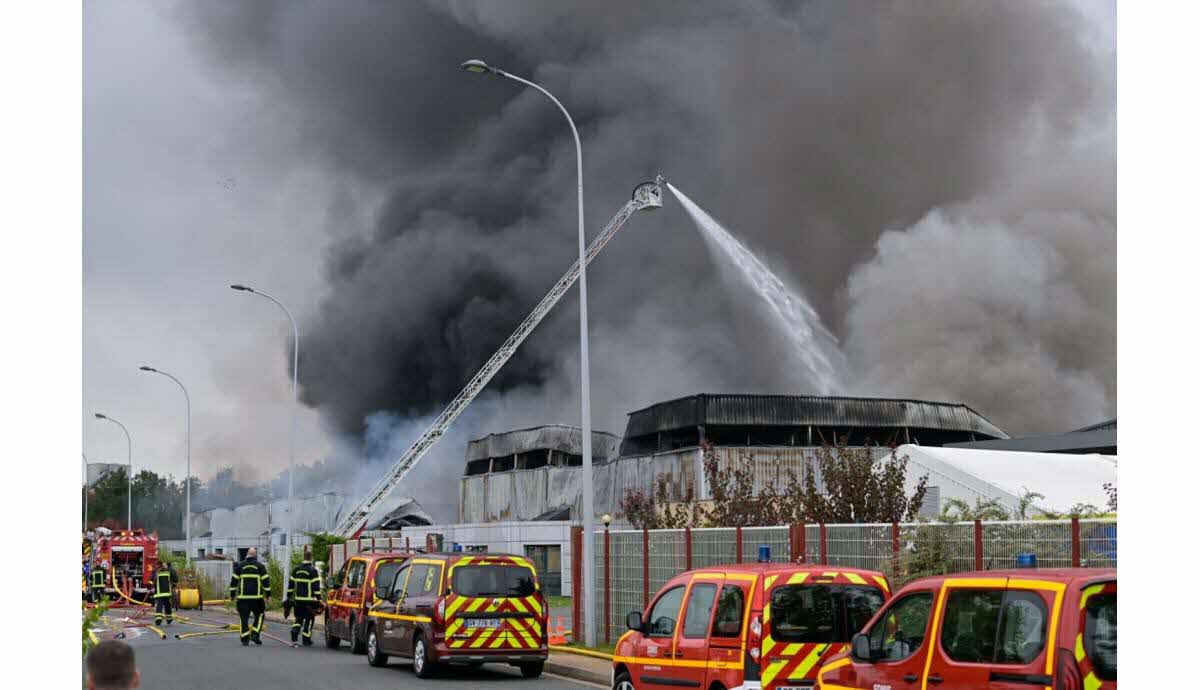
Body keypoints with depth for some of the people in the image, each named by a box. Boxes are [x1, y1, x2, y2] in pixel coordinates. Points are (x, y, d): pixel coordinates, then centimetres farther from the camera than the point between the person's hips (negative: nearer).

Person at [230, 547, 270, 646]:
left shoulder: (240, 565, 6)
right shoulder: (260, 566, 3)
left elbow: (234, 580, 5)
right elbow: (266, 581, -1)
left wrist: (232, 594, 12)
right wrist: (268, 594, 3)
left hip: (243, 597, 1)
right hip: (257, 597, -1)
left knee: (244, 618, 4)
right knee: (259, 615, 15)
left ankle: (245, 640, 1)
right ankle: (255, 635, 3)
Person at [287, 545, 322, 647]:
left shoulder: (297, 569, 8)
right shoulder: (313, 570, -9)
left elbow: (291, 584, 12)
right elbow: (316, 586, -12)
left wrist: (289, 596, 20)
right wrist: (319, 599, -9)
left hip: (298, 599, 5)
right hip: (309, 600, -5)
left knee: (299, 619, 14)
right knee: (308, 619, 5)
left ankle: (294, 635, -7)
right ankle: (306, 640, 8)